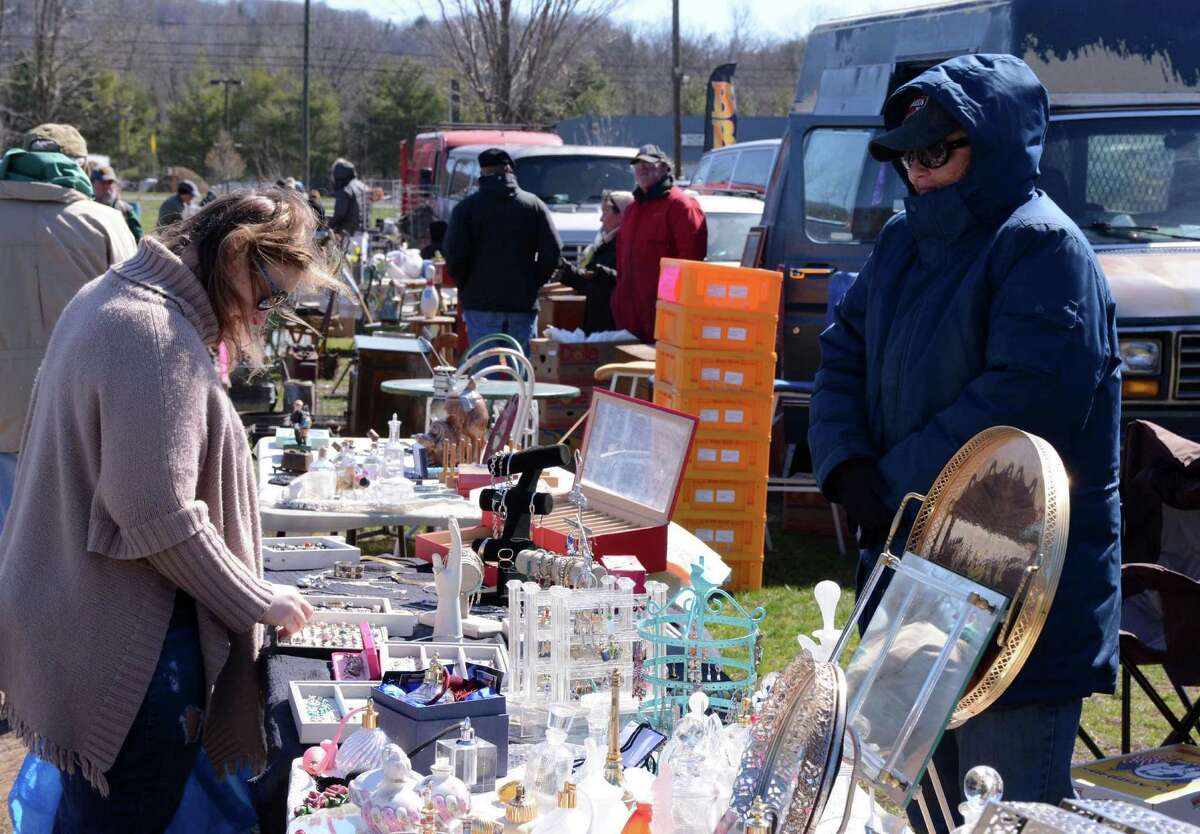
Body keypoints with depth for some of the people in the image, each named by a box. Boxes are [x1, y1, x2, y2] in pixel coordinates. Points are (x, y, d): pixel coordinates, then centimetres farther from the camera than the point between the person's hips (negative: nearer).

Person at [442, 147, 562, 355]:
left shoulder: (466, 208, 0)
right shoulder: (534, 205, 5)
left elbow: (454, 255, -7)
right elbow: (553, 251, -1)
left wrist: (464, 284, 9)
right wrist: (534, 283, 10)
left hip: (480, 303, -1)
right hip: (523, 303, 1)